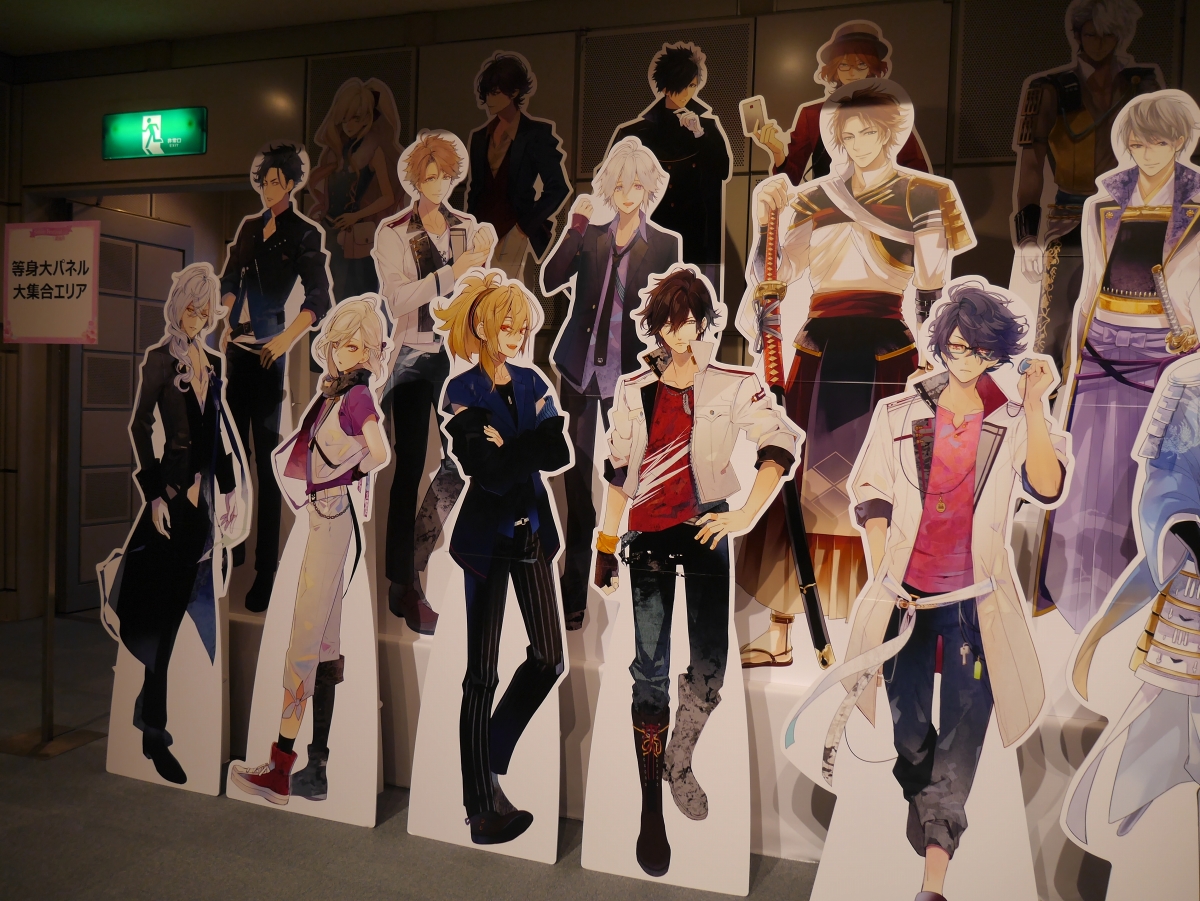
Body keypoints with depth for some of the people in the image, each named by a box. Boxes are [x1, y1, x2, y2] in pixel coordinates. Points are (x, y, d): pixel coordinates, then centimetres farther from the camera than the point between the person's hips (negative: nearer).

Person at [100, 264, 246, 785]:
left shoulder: (214, 363, 12)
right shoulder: (160, 360, -5)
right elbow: (140, 428, -9)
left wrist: (227, 489, 13)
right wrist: (154, 494, -15)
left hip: (204, 492, 6)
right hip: (173, 492, -6)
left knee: (198, 603, 9)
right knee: (168, 608, 0)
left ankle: (152, 716, 27)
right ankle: (154, 731, 13)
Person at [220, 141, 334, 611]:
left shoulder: (306, 234, -1)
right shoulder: (249, 227, 15)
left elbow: (320, 300, -7)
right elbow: (229, 280, 19)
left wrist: (285, 339, -16)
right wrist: (226, 320, 3)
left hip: (267, 353, -5)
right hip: (235, 347, 6)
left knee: (267, 457, -4)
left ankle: (266, 571, 1)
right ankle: (231, 548, 22)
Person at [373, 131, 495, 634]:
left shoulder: (467, 228, 10)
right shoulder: (392, 233, 1)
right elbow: (397, 299, -13)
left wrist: (481, 264, -11)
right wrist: (452, 273, -20)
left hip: (456, 355, 3)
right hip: (413, 357, -3)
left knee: (461, 456, -3)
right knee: (410, 465, 0)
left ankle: (415, 560, 18)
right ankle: (403, 581, 12)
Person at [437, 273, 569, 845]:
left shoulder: (534, 384, 7)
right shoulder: (462, 392, -8)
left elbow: (561, 454, -7)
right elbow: (489, 471, -19)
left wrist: (511, 447, -22)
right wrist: (539, 438, -22)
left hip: (533, 530, 6)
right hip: (487, 537, -5)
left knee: (550, 659, 8)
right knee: (483, 671, 1)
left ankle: (491, 756, 32)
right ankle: (483, 802, 13)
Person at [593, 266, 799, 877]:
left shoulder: (735, 385, -1)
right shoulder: (633, 391, 5)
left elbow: (781, 446, -9)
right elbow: (617, 474, 8)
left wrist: (746, 516, -17)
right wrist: (606, 547, 7)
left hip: (706, 530, 0)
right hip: (648, 536, 1)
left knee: (710, 664, 2)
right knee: (650, 669, -1)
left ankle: (679, 763, 30)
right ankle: (652, 810, 10)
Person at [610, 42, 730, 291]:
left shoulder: (707, 123, 8)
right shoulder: (644, 126, 9)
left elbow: (724, 170, -3)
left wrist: (699, 134, -11)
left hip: (695, 226, 0)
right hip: (655, 225, 1)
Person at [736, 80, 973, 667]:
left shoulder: (924, 196, 7)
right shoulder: (814, 199, 13)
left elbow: (932, 288, 3)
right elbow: (773, 274, 3)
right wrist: (765, 218, -10)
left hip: (885, 355, -2)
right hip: (819, 353, 3)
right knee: (800, 484, 1)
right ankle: (780, 634, 10)